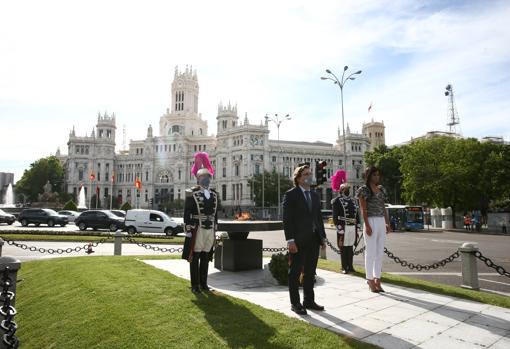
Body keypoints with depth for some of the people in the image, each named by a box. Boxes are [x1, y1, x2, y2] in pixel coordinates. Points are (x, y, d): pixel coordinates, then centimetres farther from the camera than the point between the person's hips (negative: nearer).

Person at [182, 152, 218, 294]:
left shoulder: (214, 195, 12)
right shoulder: (191, 193, -5)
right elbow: (187, 214, -8)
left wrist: (215, 230, 13)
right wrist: (188, 231, -12)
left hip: (210, 230, 5)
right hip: (197, 229, -5)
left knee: (206, 258, 12)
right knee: (194, 258, 3)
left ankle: (203, 283, 22)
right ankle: (195, 285, 12)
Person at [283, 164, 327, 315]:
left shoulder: (315, 195, 14)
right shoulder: (290, 195, -7)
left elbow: (319, 217, 16)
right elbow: (287, 219, -12)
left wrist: (323, 237, 11)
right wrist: (290, 240, -18)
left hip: (314, 240, 7)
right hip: (298, 241, -7)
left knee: (310, 273, 15)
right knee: (295, 273, 5)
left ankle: (309, 301, 28)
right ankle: (295, 303, 17)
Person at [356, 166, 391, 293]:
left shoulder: (381, 189, 14)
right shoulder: (364, 189, -5)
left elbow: (383, 208, 16)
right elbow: (363, 209, -10)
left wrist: (388, 223, 11)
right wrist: (367, 226, -16)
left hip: (382, 223, 7)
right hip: (371, 222, -6)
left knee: (380, 253, 9)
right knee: (371, 253, -1)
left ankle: (377, 280, 18)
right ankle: (370, 281, 9)